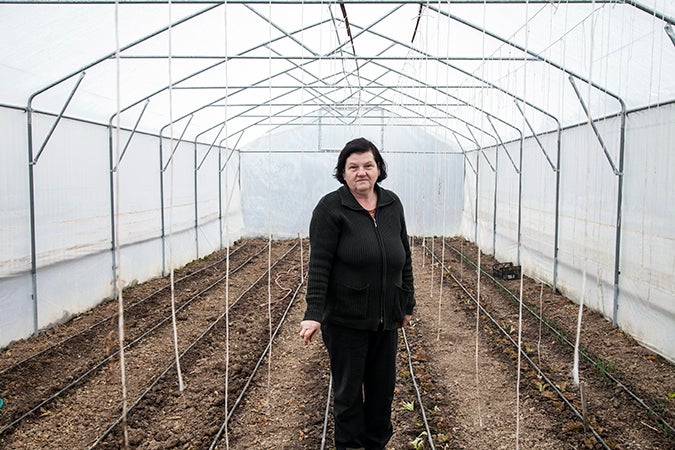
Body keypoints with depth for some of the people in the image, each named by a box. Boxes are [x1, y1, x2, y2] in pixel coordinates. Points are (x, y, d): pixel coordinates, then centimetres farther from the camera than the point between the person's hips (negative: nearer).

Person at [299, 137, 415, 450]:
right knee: (348, 391, 7)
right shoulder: (330, 208, -10)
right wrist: (313, 314, -21)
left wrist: (407, 304, 14)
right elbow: (319, 265, -15)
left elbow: (404, 258, 12)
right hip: (345, 320, -5)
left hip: (385, 318, 5)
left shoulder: (392, 204, 6)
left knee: (383, 388, 16)